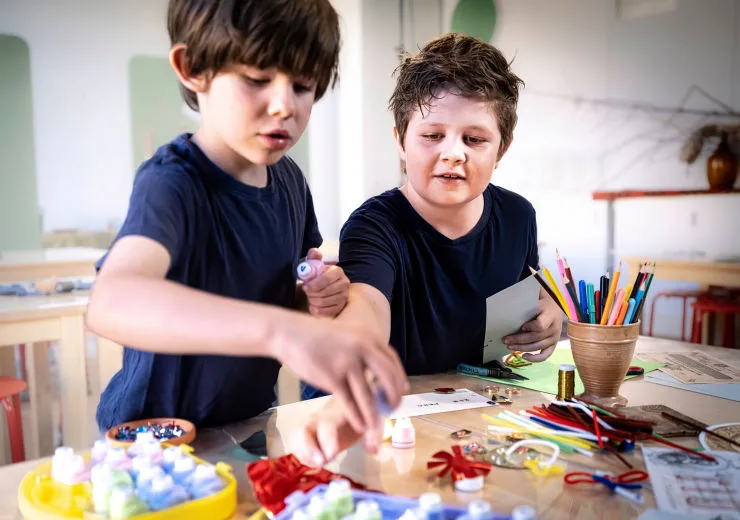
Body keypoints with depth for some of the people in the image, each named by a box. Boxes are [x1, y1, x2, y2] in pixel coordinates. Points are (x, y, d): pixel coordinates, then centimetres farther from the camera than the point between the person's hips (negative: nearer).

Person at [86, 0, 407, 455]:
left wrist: (322, 301, -9)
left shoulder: (289, 179, -1)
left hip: (252, 424, 6)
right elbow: (111, 302, -41)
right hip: (155, 433, -5)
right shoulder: (170, 183, -21)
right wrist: (282, 330, -53)